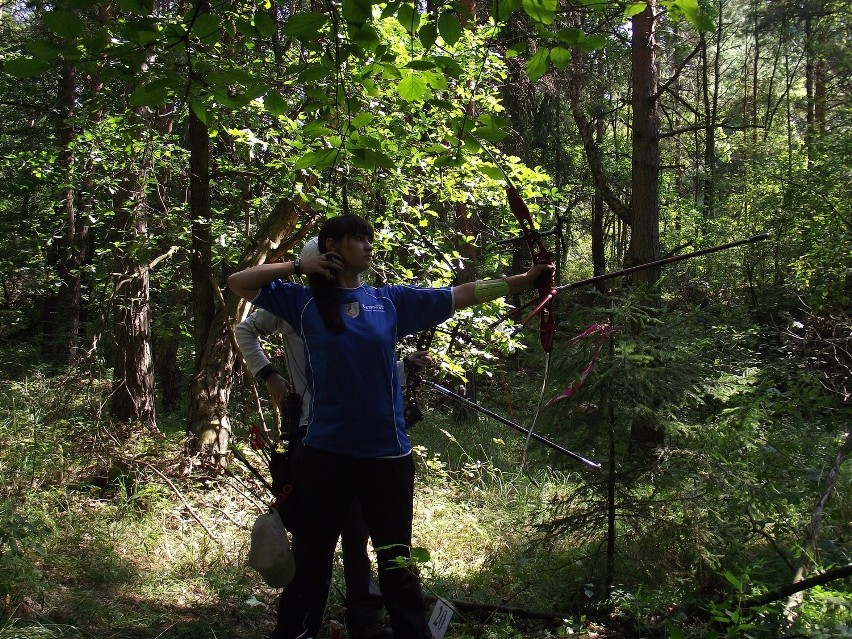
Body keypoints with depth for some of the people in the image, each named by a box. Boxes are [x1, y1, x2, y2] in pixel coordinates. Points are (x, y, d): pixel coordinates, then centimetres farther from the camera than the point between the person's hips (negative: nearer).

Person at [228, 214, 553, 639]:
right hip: (326, 453, -1)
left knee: (396, 563, 12)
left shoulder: (392, 300, 5)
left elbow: (462, 294, 3)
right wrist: (298, 266, -3)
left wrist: (522, 281, -3)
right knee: (311, 561, 10)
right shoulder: (305, 302, 1)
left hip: (386, 453, 2)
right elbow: (238, 283, 1)